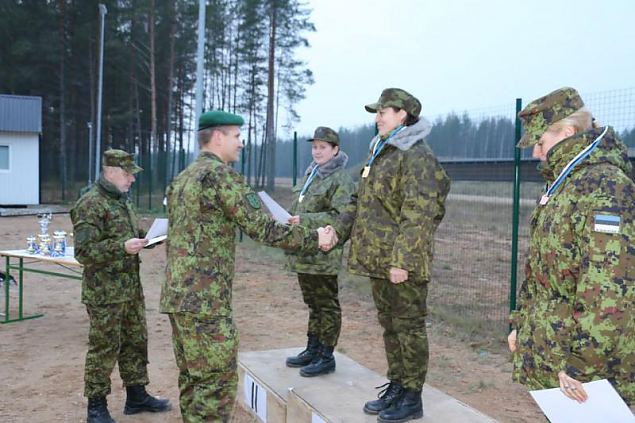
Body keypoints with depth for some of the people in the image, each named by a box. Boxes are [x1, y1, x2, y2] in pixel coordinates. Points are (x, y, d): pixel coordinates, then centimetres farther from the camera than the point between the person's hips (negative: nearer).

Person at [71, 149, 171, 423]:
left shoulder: (122, 200, 14)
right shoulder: (90, 205, -15)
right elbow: (84, 252, -20)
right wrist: (123, 247, -29)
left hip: (131, 289, 9)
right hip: (105, 293, -8)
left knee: (136, 343, 15)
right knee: (104, 349, 1)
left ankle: (136, 396, 28)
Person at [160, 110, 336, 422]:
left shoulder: (182, 178, 17)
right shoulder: (221, 174, -11)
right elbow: (260, 227, -17)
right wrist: (312, 239, -8)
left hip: (177, 294, 10)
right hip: (205, 298, -9)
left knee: (193, 377, 16)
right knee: (217, 382, -3)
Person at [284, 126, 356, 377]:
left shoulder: (341, 180, -10)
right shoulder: (310, 175, 17)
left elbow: (339, 217, -19)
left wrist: (305, 220, -25)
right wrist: (288, 217, 6)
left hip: (323, 254, -8)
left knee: (327, 306, 1)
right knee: (313, 304, 17)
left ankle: (327, 358, 9)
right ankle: (312, 350, 28)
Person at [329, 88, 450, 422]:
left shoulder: (417, 157, -14)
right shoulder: (379, 153, 15)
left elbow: (417, 216, -21)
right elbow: (360, 201, 20)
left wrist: (402, 260, -25)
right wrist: (337, 230, 8)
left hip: (403, 264, -9)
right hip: (379, 260, 9)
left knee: (409, 328, 2)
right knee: (389, 326, 18)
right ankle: (396, 387, 31)